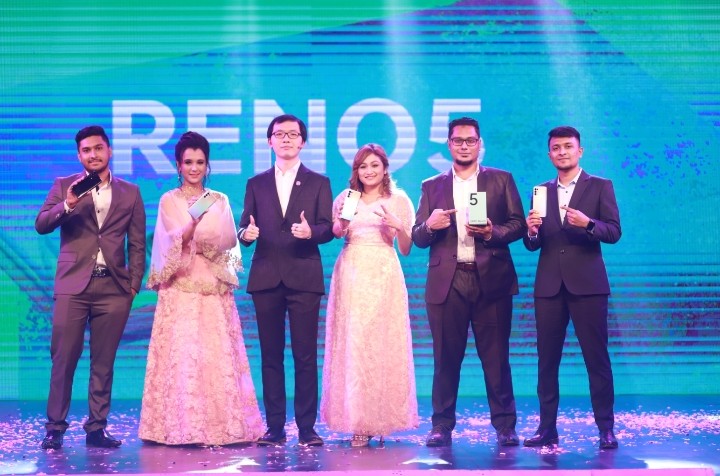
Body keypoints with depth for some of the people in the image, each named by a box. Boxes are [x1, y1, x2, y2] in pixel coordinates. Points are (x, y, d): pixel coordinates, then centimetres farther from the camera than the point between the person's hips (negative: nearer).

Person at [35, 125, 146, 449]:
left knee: (103, 364, 3)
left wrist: (135, 284, 3)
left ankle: (96, 429, 9)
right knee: (63, 359, -4)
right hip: (73, 285, -1)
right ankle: (55, 428, 2)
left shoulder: (130, 192, 12)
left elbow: (137, 244, 11)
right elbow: (41, 225, -1)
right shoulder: (64, 186, 9)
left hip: (114, 288, 1)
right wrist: (67, 205, -18)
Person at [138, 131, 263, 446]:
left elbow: (229, 240, -1)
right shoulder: (168, 201, 8)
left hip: (214, 288, 2)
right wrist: (187, 231, -26)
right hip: (180, 288, -2)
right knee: (180, 353, -7)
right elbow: (169, 243, -6)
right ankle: (181, 427, -5)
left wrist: (198, 236, -18)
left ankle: (222, 425, -2)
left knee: (217, 354, -3)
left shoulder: (220, 201, 13)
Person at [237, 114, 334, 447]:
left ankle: (307, 427, 2)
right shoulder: (256, 184, 15)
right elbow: (245, 227, 10)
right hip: (266, 278, 2)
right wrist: (246, 233, -13)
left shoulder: (318, 183, 10)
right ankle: (275, 427, 8)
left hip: (304, 278, -2)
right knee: (271, 355, 3)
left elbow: (328, 229, 2)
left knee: (305, 355, -3)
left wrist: (311, 231, -19)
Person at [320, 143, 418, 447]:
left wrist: (398, 227, -11)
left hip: (383, 277, -1)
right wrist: (339, 225, -9)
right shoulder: (345, 198, 11)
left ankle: (381, 418, 4)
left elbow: (406, 250, 6)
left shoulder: (399, 200, 7)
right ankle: (357, 422, 1)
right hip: (350, 275, 1)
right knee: (351, 345, -3)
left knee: (382, 344, -4)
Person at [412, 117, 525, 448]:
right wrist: (429, 226, -12)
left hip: (491, 280, -1)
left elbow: (518, 225, 5)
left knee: (496, 357, -1)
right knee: (446, 358, 1)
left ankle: (505, 425, 5)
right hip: (447, 282, 1)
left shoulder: (501, 180, 11)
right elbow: (417, 238, 10)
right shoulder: (432, 187, 14)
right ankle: (442, 426, 7)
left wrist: (492, 232, -14)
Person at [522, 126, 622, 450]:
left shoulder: (600, 187, 4)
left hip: (587, 284, -3)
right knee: (546, 358, 3)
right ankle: (547, 427, 7)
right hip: (549, 285, 4)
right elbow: (533, 244, 10)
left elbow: (614, 232, -5)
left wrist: (588, 223, -23)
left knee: (597, 357, -3)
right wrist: (532, 231, -12)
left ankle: (606, 428, 2)